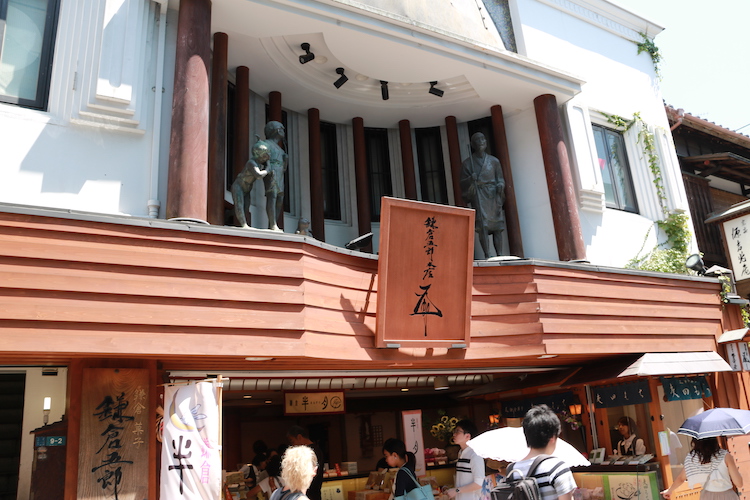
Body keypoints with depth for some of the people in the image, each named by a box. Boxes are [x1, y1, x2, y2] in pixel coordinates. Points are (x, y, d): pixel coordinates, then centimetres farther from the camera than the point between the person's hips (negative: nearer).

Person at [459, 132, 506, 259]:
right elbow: (462, 181, 6)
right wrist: (471, 179, -15)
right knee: (482, 225, -16)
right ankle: (487, 256, -19)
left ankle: (500, 255, -2)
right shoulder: (467, 163, 9)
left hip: (493, 195, 2)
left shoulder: (494, 161, 16)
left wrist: (500, 185, -7)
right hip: (478, 196, -2)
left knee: (497, 227, -3)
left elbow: (500, 178, 15)